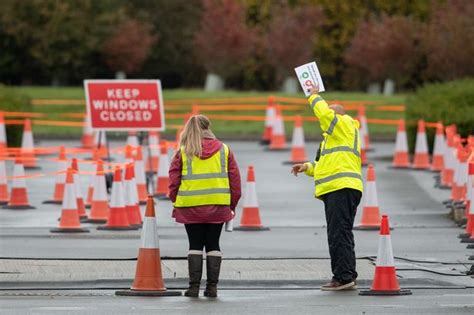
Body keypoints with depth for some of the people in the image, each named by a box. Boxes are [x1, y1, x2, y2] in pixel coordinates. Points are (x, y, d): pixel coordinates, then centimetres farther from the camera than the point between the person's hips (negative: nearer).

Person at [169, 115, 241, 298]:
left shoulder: (183, 152, -1)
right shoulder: (223, 149, 4)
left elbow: (174, 179, 0)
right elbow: (234, 178, 6)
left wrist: (175, 201, 11)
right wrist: (232, 204, 13)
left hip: (191, 206, -1)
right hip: (218, 205, 1)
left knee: (195, 245, 6)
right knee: (213, 245, 8)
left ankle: (194, 286, 2)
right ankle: (212, 286, 5)